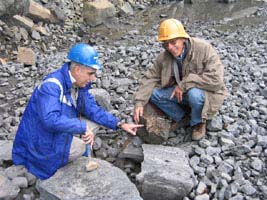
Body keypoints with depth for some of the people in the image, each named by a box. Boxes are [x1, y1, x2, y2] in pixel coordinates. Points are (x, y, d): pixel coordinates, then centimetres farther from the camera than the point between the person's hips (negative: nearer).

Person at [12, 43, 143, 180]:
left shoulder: (79, 84, -4)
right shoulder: (52, 85, -29)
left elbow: (92, 109, 2)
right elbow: (51, 119, -41)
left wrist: (120, 124, -6)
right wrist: (83, 127, -36)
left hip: (58, 134, 8)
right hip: (39, 145, -8)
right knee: (82, 148, -11)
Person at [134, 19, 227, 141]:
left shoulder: (203, 49, -24)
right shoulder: (164, 57, -8)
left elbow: (216, 78, -31)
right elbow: (150, 78, -6)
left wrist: (184, 84, -31)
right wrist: (139, 102, -19)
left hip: (206, 92, -5)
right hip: (182, 92, 5)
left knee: (194, 93, -38)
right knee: (154, 93, -14)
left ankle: (198, 123, -6)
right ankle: (181, 118, 5)